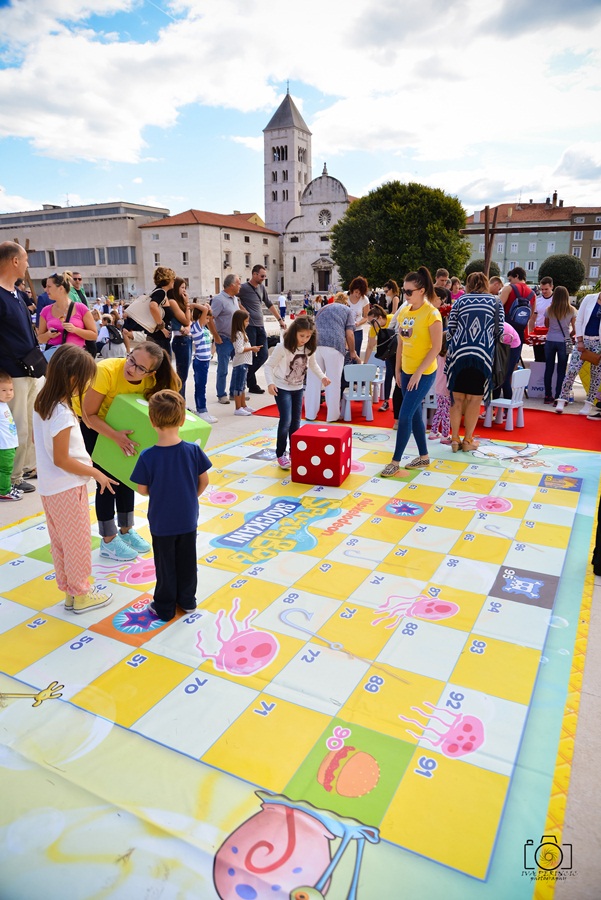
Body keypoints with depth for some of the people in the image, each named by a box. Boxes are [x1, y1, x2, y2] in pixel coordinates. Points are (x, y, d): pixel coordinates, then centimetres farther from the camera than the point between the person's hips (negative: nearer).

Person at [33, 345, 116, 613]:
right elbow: (61, 460, -23)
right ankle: (81, 595, 22)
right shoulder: (63, 414, -26)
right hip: (67, 488, -9)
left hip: (48, 487, 9)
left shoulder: (42, 402, 1)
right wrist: (96, 473, -14)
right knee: (78, 542, 8)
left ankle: (69, 591, 32)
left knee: (60, 541, 18)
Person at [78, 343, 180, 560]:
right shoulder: (107, 371, -37)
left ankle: (126, 530, 24)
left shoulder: (150, 381, -22)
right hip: (88, 422, -5)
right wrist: (116, 436, -42)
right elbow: (89, 415, -31)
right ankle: (108, 541, 7)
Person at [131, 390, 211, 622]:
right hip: (188, 518, 2)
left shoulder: (147, 456, -20)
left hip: (161, 522, -2)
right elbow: (204, 481, -3)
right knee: (187, 559, 19)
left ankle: (165, 607, 29)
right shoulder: (193, 450, -15)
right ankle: (187, 600, 35)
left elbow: (142, 489, -10)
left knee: (165, 563, 15)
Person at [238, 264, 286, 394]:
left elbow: (270, 305, 21)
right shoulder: (244, 288, -9)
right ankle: (252, 385, 9)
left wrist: (280, 320, 18)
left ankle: (246, 377, 21)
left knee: (263, 355, 6)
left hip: (260, 326, 7)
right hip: (249, 326, -7)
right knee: (251, 356, -2)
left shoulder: (262, 287, 13)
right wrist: (242, 309, -12)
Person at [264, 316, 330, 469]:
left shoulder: (309, 349, -3)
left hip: (298, 389, 6)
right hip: (282, 389, -5)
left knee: (296, 422, 10)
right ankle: (281, 454, 2)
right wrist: (270, 383, -27)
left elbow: (313, 364, 15)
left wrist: (322, 377, 1)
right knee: (286, 421, -13)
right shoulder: (282, 348, -20)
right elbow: (269, 365, -15)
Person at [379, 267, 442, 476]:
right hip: (407, 371, 7)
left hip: (423, 373, -7)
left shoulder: (431, 313, -14)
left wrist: (419, 372, -19)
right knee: (415, 415, 13)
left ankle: (395, 462, 2)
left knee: (405, 416, -7)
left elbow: (436, 347, -16)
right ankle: (424, 457, 26)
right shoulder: (404, 311, 6)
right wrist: (397, 369, 11)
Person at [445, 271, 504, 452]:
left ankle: (455, 439, 13)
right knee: (475, 399, 8)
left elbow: (450, 330, 5)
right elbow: (500, 332, 6)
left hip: (459, 353, 1)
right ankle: (468, 440, 15)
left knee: (457, 398, 9)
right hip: (483, 355, -1)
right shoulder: (495, 303, 10)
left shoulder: (460, 301, 10)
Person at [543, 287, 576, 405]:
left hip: (550, 341, 2)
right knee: (561, 371, 3)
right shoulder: (571, 310, -5)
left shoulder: (549, 309, -1)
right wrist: (569, 335, 15)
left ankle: (548, 396, 15)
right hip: (563, 342, -2)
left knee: (549, 369, 10)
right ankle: (558, 397, 3)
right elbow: (575, 328, -3)